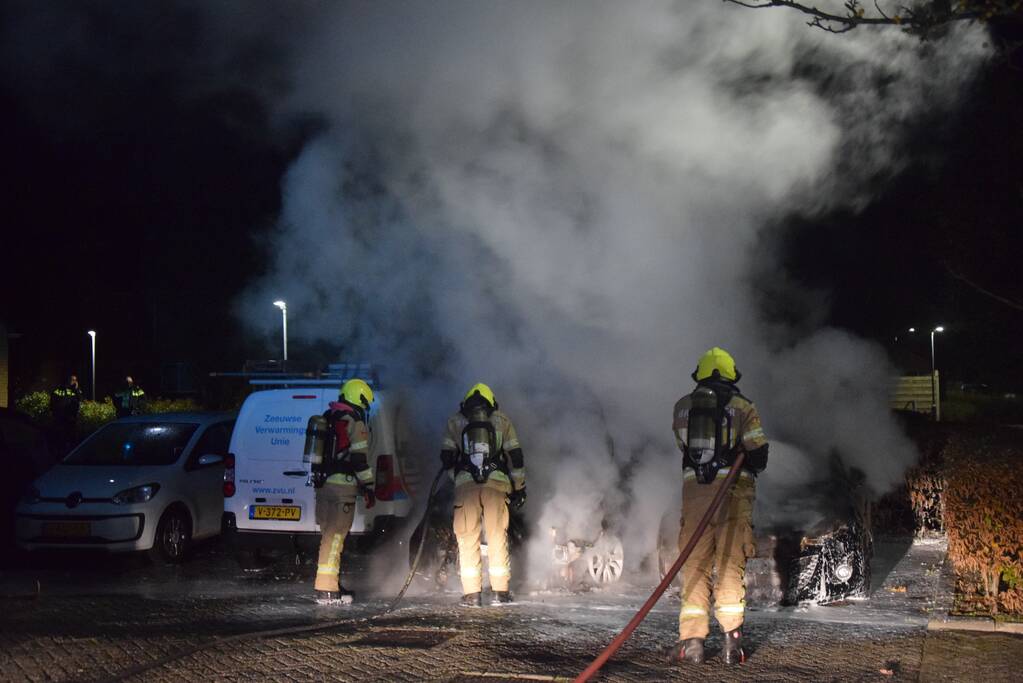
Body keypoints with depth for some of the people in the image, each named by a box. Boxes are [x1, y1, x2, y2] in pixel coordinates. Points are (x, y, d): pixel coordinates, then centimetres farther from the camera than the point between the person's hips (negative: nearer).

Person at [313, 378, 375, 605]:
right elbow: (360, 459, -14)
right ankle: (327, 591, -10)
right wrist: (368, 488, -8)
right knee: (335, 537, -8)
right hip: (342, 486, -8)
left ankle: (330, 585, 24)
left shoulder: (328, 419, 17)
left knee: (329, 535, 16)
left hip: (323, 484, 8)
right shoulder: (355, 423, -9)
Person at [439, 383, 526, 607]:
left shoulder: (454, 422, 16)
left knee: (467, 539, 2)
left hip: (465, 484, -1)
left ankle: (471, 594, -2)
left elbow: (447, 458, 11)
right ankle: (501, 592, 7)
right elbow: (515, 456, 12)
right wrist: (519, 487, 17)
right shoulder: (502, 420, 16)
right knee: (497, 538, 6)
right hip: (496, 483, 1)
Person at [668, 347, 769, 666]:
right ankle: (732, 639, -4)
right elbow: (758, 451, -1)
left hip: (695, 486, 1)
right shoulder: (743, 406, 4)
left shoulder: (683, 406, 11)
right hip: (734, 490, -1)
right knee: (731, 563, 3)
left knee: (695, 564, 4)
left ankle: (691, 641, -3)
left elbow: (683, 444, 13)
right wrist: (749, 469, 19)